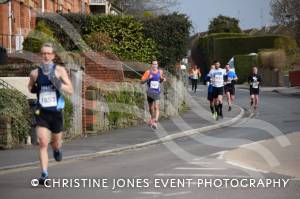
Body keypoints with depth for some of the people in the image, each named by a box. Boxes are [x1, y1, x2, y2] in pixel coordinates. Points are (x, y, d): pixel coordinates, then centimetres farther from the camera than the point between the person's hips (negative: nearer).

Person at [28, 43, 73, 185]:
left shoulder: (59, 70, -6)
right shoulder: (35, 73, -1)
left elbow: (70, 91, -9)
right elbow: (30, 87, 20)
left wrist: (57, 83, -24)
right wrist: (33, 89, -3)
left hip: (56, 112, 0)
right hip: (41, 113, 0)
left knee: (56, 142, 18)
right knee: (43, 143, -16)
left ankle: (57, 149, 55)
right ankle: (44, 174, -15)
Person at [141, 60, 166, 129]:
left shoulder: (160, 72, 3)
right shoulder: (148, 72, -4)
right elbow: (142, 81, -3)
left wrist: (163, 79, -1)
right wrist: (148, 78, -20)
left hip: (157, 92, 0)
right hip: (150, 92, 0)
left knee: (156, 107, -17)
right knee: (151, 108, 14)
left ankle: (155, 122, -24)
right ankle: (152, 118, 43)